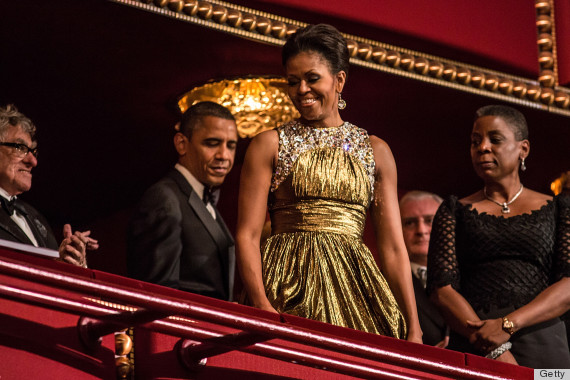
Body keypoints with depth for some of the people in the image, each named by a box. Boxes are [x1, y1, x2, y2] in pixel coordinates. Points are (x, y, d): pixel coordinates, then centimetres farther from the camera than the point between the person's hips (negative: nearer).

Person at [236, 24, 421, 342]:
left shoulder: (375, 151, 13)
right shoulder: (269, 145, 6)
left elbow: (393, 248, 10)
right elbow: (247, 236, -1)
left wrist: (413, 329, 2)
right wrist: (262, 306, -17)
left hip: (353, 286, 2)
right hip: (290, 289, -2)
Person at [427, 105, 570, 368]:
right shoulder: (455, 212, 13)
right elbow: (442, 289, 1)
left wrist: (509, 324, -15)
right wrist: (494, 350, -14)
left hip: (541, 346, 0)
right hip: (471, 347, 0)